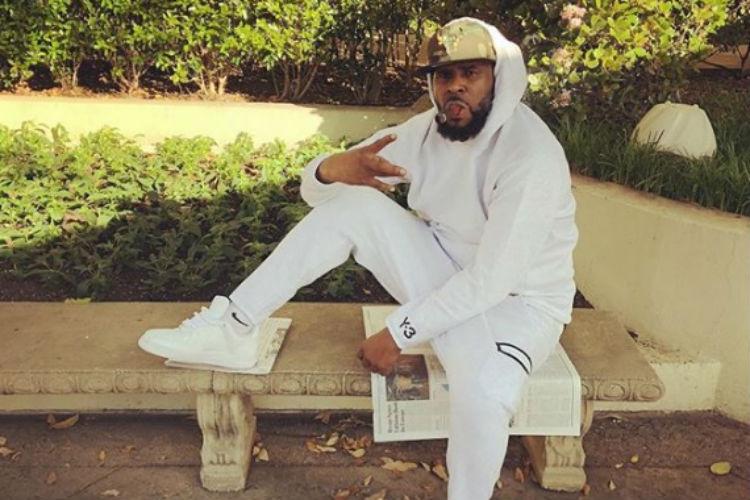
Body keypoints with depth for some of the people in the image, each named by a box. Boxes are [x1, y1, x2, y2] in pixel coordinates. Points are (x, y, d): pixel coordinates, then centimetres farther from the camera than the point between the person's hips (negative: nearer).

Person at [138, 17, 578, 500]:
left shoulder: (530, 156, -25)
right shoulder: (425, 131, -5)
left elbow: (491, 280, -28)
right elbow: (314, 189, -5)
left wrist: (398, 334, -21)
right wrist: (336, 167, -30)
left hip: (515, 300, -5)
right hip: (445, 275, 5)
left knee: (483, 393, -38)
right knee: (351, 204, -14)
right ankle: (233, 331, -9)